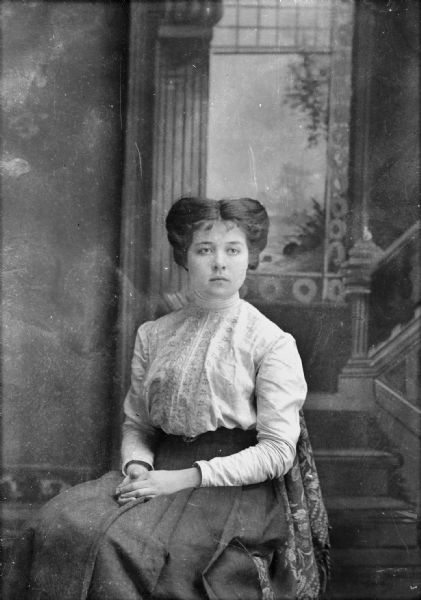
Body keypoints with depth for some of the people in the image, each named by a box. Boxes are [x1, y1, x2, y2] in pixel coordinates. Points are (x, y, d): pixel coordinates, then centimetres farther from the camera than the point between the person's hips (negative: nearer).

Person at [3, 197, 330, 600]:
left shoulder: (271, 342, -2)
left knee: (117, 542, -30)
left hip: (236, 488, -4)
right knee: (56, 525, -22)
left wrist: (187, 477, -15)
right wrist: (137, 467, -7)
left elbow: (278, 451, -7)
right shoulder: (153, 336, 12)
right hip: (161, 473, 5)